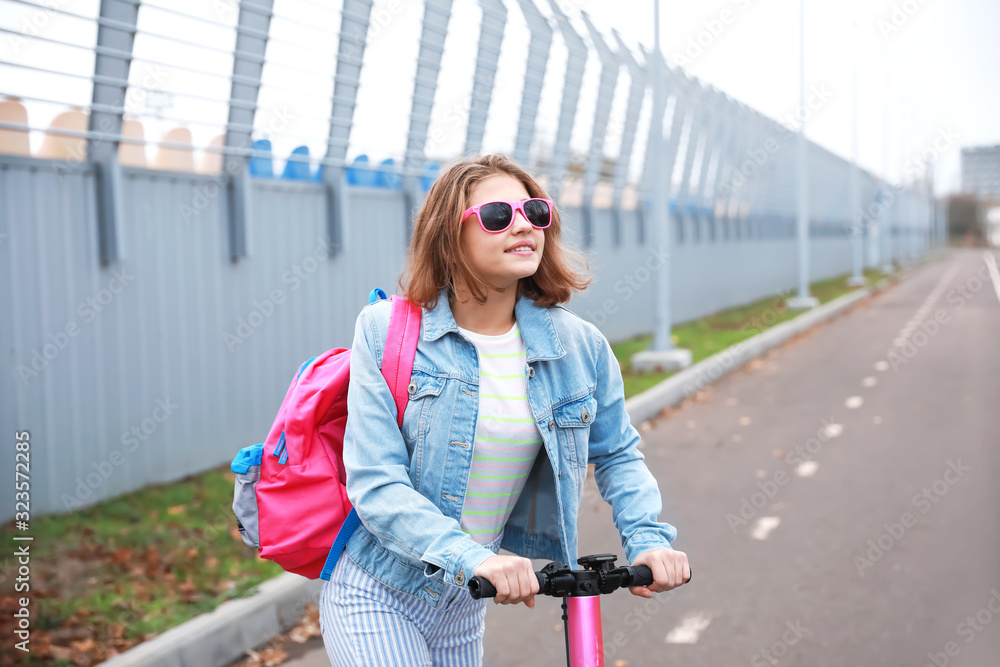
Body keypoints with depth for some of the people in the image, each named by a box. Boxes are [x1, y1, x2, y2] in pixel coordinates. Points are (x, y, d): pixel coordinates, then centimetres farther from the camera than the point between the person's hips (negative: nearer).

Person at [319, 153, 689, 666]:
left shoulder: (579, 346, -5)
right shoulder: (386, 331, -15)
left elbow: (617, 453, 10)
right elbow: (376, 483, -21)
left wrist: (647, 538, -9)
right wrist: (471, 557, -36)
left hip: (465, 604, 4)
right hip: (377, 595, -4)